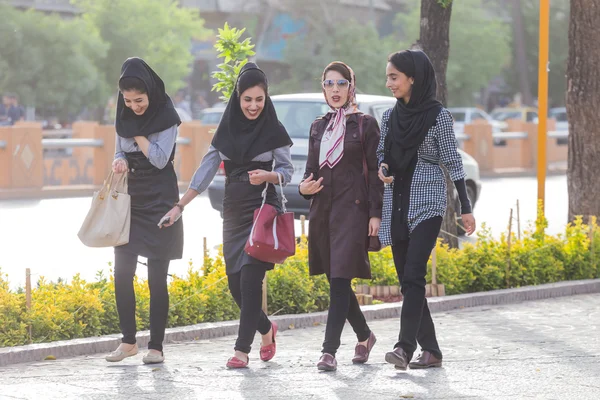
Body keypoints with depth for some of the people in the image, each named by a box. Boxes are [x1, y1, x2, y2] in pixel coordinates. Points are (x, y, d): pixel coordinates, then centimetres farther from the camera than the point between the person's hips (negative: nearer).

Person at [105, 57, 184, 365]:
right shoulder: (124, 117, 4)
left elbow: (160, 158, -16)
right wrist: (121, 162, -9)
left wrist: (137, 132, -14)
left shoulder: (166, 117, -11)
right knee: (122, 271, 2)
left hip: (159, 201, -5)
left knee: (157, 276, -4)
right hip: (130, 200, 5)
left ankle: (156, 346, 2)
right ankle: (128, 340, 14)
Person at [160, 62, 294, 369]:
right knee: (235, 281, 4)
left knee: (250, 278, -12)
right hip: (233, 210, 5)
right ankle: (266, 329, 29)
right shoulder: (227, 128, 7)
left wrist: (268, 176, -23)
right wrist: (180, 206, 5)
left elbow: (287, 171, -1)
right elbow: (207, 170, 8)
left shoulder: (274, 131, -4)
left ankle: (242, 349, -8)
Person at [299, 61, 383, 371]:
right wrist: (305, 187, -3)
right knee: (336, 281, 10)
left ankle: (330, 351, -16)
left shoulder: (365, 124, 1)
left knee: (340, 279, -13)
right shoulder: (318, 127, 16)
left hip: (352, 209, -6)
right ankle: (364, 336, 29)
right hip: (323, 209, 6)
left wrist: (376, 214, -10)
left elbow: (375, 171, -3)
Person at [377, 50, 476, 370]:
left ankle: (405, 347, -25)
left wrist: (465, 208, -5)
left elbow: (453, 163, -4)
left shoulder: (438, 115, -5)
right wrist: (381, 169, -5)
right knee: (406, 279, 4)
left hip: (426, 204, -6)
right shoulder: (389, 117, 9)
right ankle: (430, 350, 10)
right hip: (396, 205, 6)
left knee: (413, 274, -18)